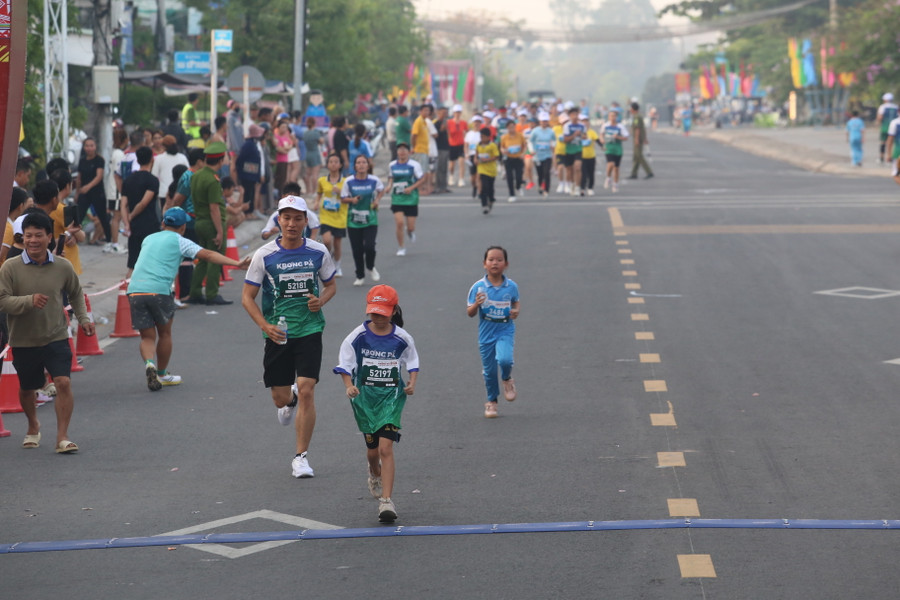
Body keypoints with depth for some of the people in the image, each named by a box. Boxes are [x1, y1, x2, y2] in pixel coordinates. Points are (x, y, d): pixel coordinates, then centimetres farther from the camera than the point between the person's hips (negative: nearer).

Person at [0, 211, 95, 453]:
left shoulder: (63, 267, -2)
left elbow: (75, 293, 17)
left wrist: (83, 318, 6)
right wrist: (29, 301, -28)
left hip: (56, 337, 0)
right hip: (23, 341, 0)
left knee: (63, 382, -16)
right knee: (27, 388, 14)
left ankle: (62, 436, -10)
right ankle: (33, 426, 42)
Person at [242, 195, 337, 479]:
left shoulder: (319, 252, 0)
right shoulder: (264, 256, -5)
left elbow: (330, 285, 16)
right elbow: (247, 297, -2)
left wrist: (321, 300, -8)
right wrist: (266, 326, -16)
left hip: (310, 330, 0)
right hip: (277, 335, 0)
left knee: (306, 391, -13)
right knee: (281, 399, 7)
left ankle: (301, 457, -3)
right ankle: (290, 401, 48)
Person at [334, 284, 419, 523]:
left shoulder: (402, 338, -2)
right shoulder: (358, 337, -5)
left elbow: (412, 362, 13)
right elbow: (344, 364, 0)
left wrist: (412, 383, -4)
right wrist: (349, 386, -17)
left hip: (392, 395, -1)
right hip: (364, 395, 1)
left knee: (386, 447, -15)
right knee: (372, 449, 11)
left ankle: (386, 501, -16)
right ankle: (375, 475, 48)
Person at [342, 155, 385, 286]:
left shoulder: (374, 180, -5)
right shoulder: (349, 181, -7)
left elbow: (381, 190, 16)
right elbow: (343, 198, 2)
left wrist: (377, 200, -2)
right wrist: (352, 199, -17)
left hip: (370, 220, -1)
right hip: (353, 221, 1)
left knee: (369, 246, -15)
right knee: (357, 249, 3)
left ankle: (370, 267, 17)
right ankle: (360, 276, 22)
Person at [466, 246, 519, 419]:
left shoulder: (511, 286, -4)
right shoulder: (478, 287, -8)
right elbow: (470, 313, -3)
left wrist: (516, 311, -4)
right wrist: (476, 304, -24)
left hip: (505, 331, -1)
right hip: (486, 333, 1)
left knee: (504, 359, -26)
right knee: (489, 370, 8)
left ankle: (507, 379, 10)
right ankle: (491, 401, 32)